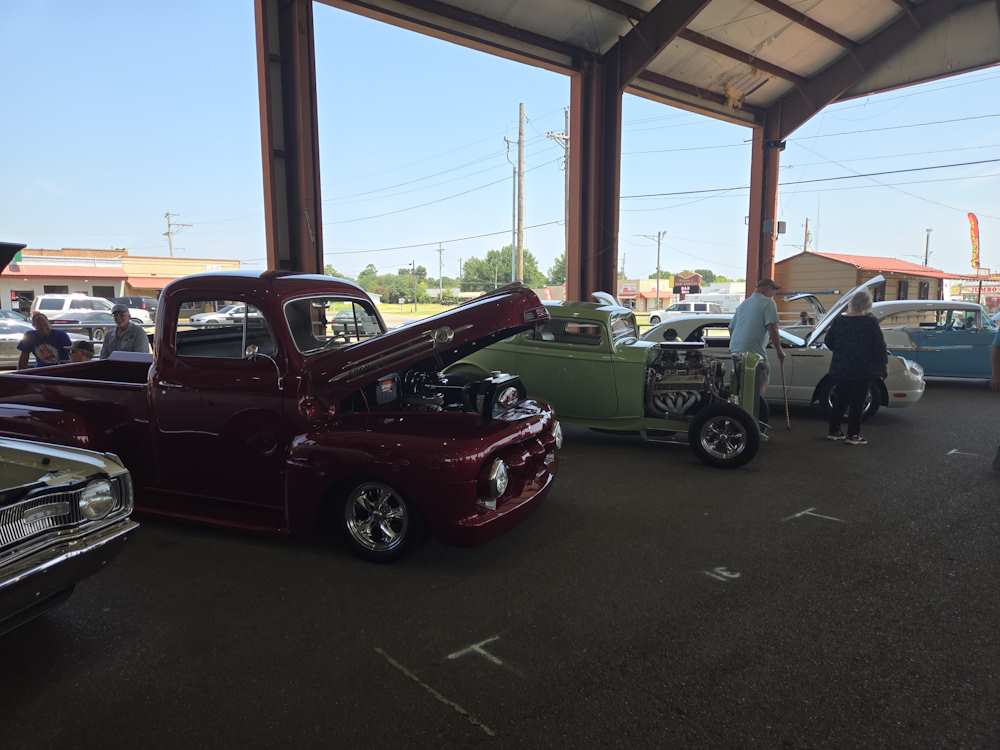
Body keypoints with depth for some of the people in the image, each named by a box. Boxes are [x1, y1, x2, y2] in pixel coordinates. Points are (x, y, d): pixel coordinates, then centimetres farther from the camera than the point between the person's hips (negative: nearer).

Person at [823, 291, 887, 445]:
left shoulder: (839, 320, 1)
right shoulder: (870, 322, -11)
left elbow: (828, 342, 8)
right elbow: (879, 346, -9)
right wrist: (883, 364, 3)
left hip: (840, 368, 4)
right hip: (862, 370, -4)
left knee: (839, 400, 14)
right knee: (857, 402, 3)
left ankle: (834, 431, 18)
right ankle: (853, 435, 5)